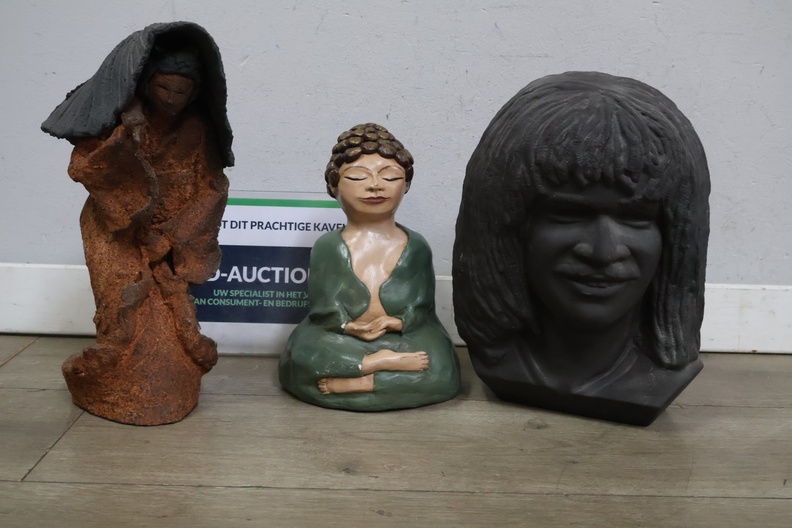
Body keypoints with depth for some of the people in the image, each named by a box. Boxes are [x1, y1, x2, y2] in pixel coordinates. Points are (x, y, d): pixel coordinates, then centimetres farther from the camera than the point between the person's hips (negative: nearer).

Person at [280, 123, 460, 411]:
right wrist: (349, 327, -24)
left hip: (401, 340, 1)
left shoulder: (416, 247, 5)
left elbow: (422, 307, -2)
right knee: (304, 359, -29)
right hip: (340, 342, -1)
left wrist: (398, 323, -22)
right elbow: (323, 308, -5)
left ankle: (353, 382, -23)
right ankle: (378, 364, -22)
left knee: (439, 371, -26)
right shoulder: (328, 247, 2)